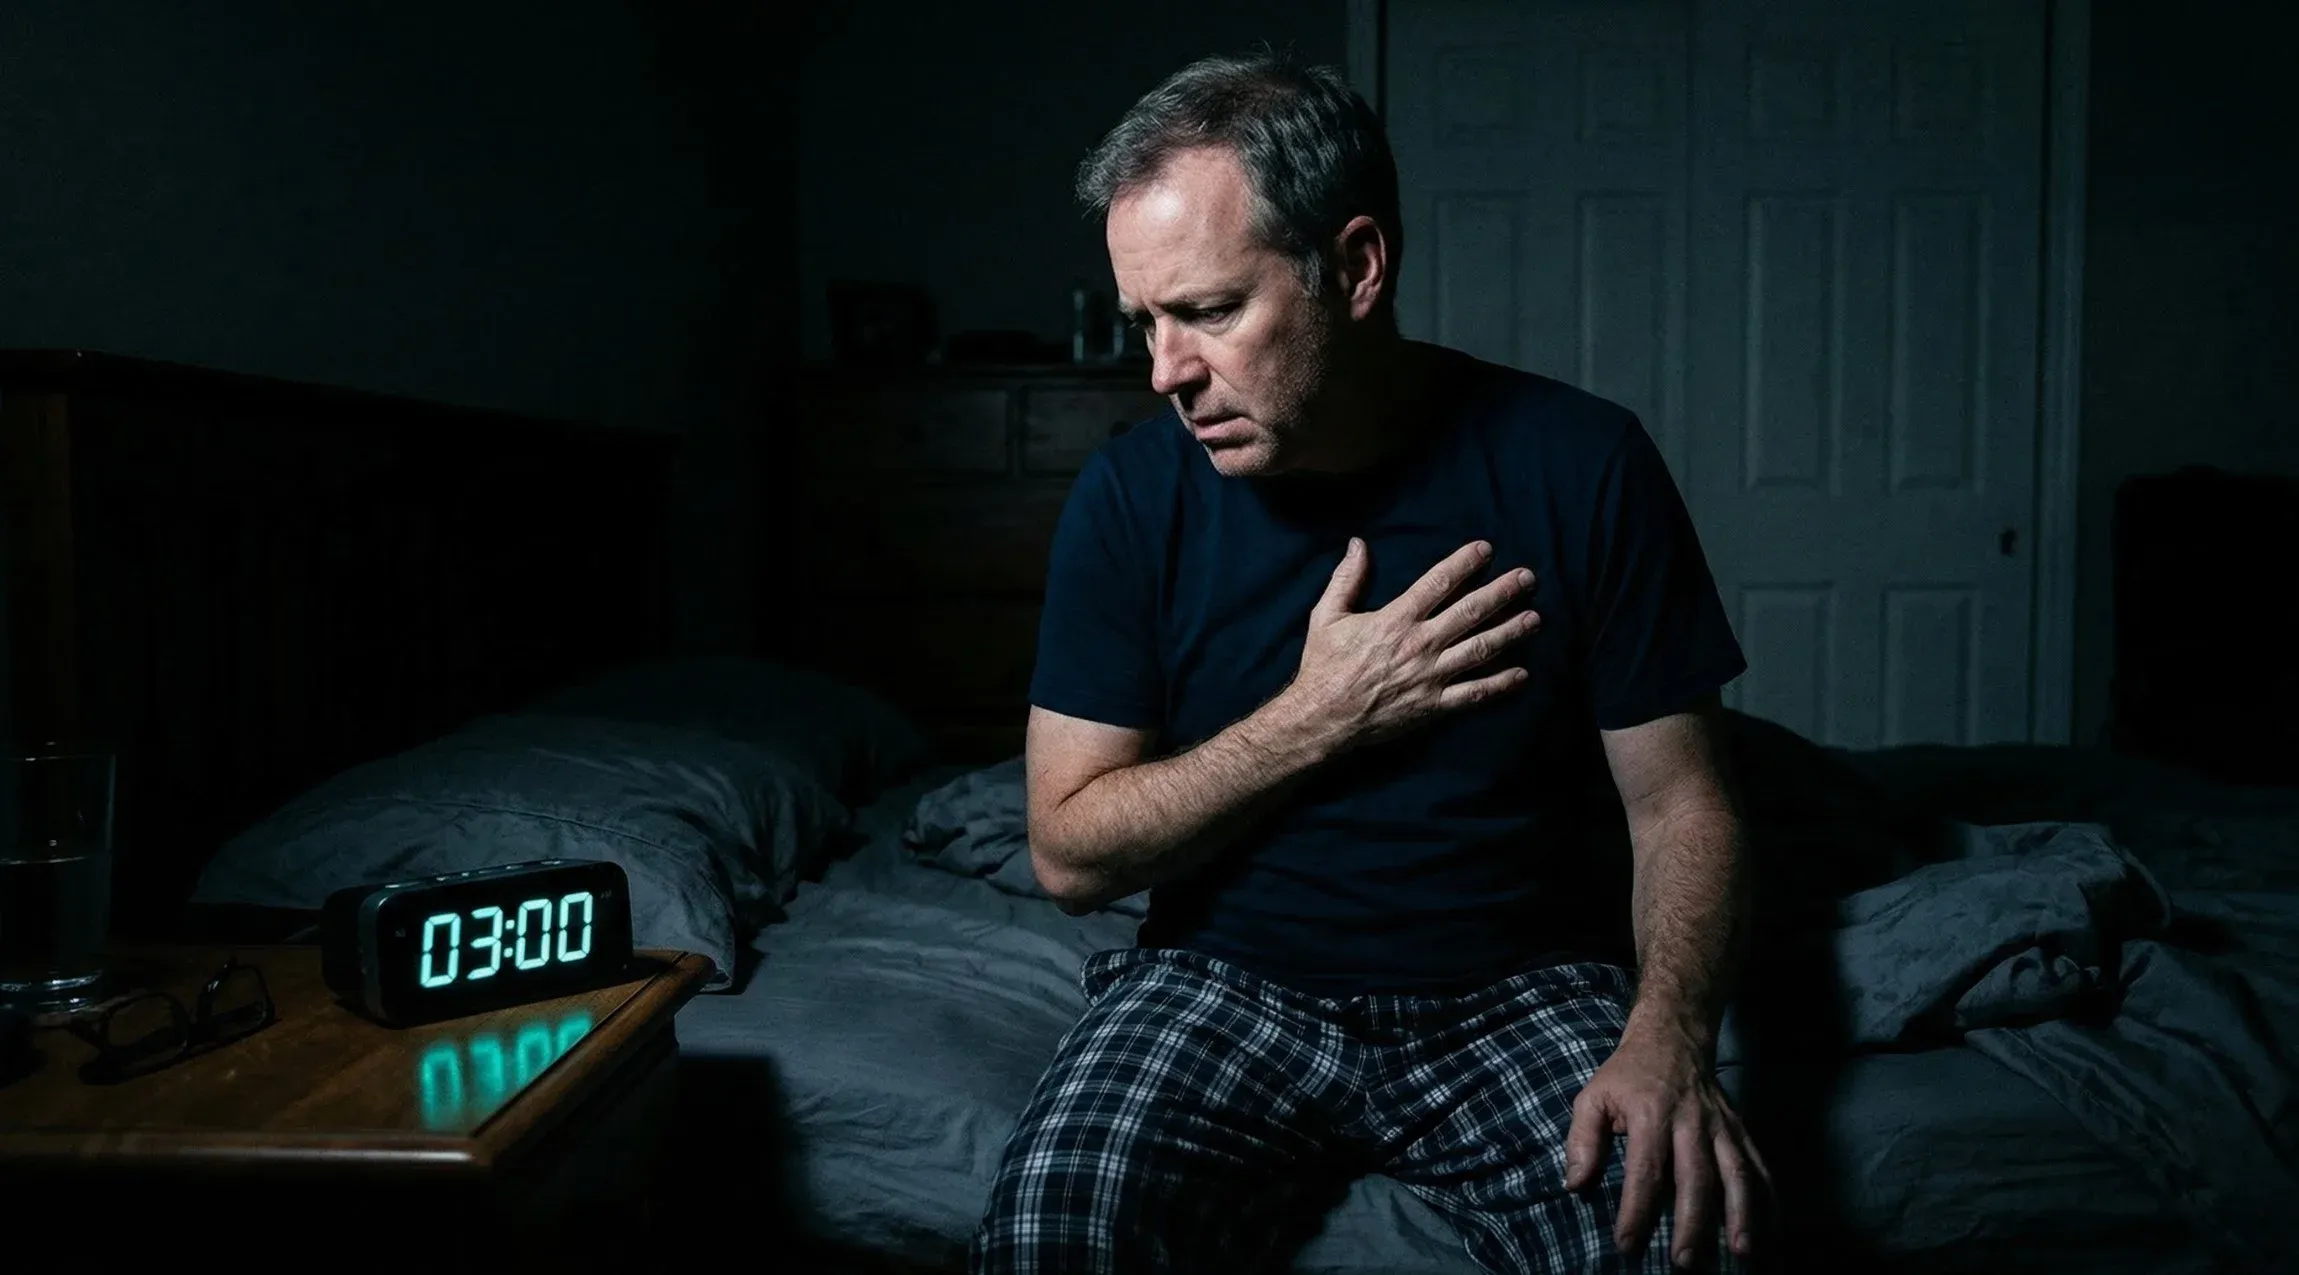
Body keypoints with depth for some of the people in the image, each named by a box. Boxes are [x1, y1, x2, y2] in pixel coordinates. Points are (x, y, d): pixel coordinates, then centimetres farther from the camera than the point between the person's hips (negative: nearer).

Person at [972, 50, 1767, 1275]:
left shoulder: (1580, 465, -8)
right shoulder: (1132, 494, -7)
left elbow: (1679, 802, -3)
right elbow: (1069, 855, -6)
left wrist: (1669, 1043, -21)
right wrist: (1322, 717, -16)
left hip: (1523, 990, 0)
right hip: (1224, 984, 1)